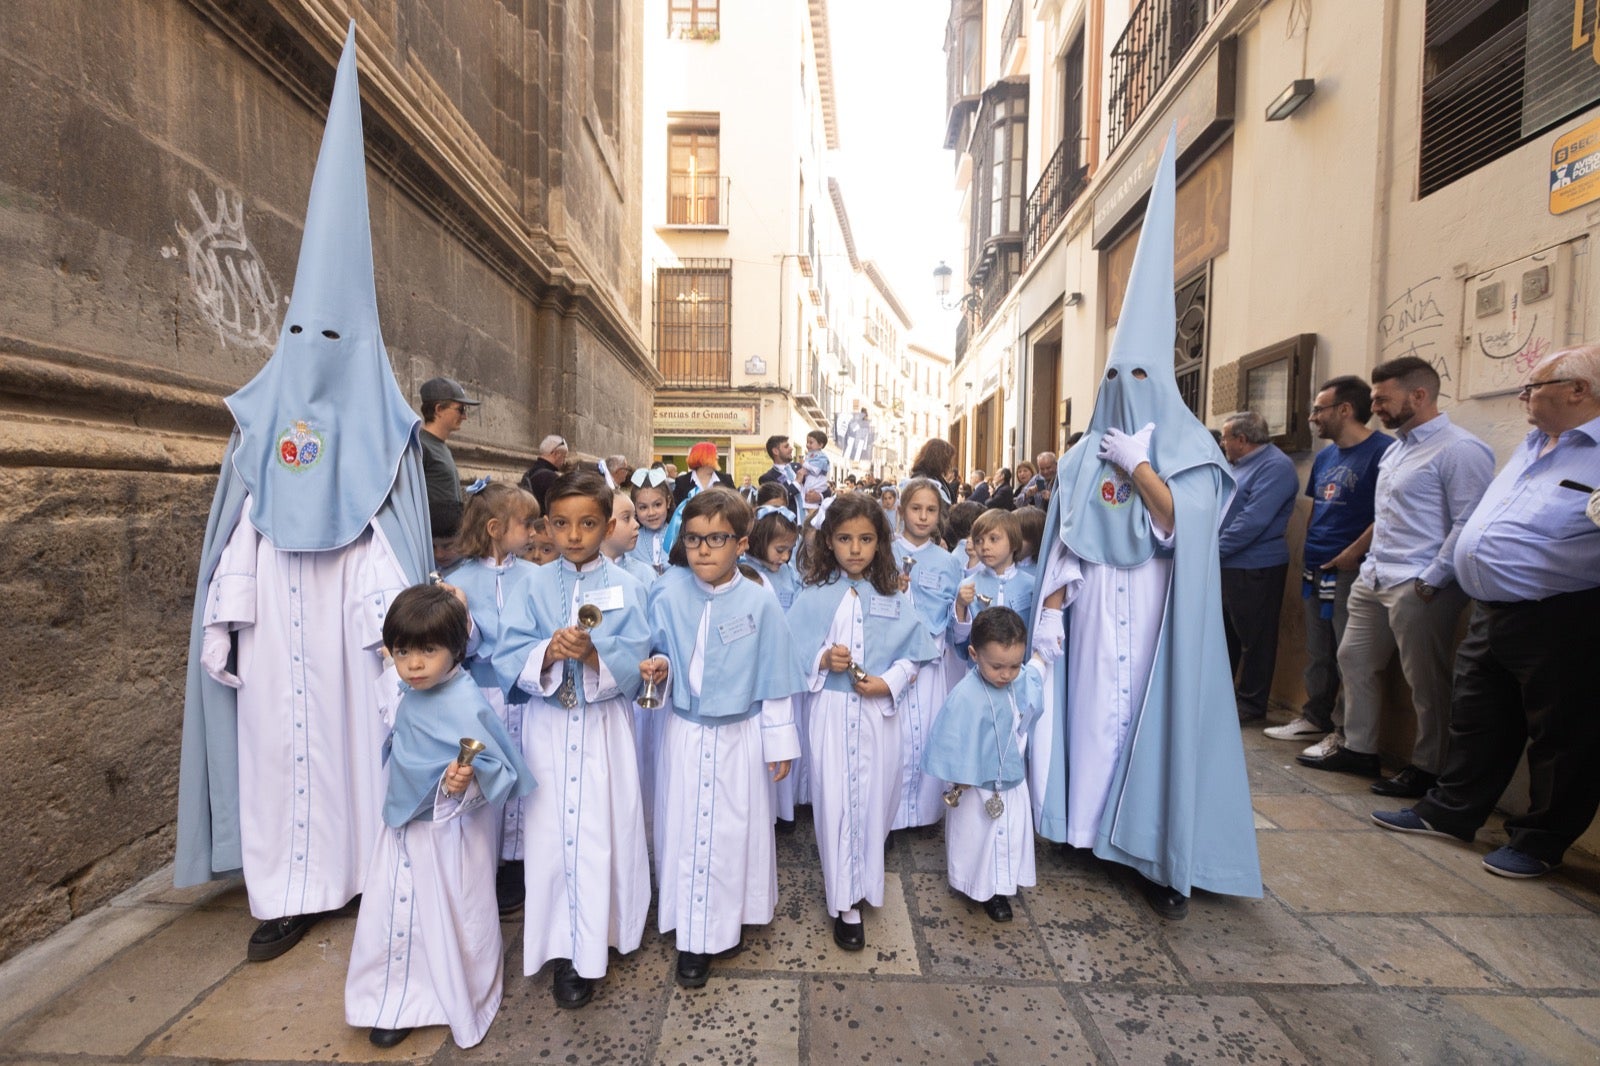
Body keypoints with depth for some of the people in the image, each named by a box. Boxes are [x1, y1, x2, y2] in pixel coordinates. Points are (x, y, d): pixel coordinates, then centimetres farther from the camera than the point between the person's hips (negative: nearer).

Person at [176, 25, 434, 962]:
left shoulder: (381, 420, -4)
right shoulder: (264, 412, 8)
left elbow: (397, 534, -8)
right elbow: (240, 529, 9)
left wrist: (397, 630, -12)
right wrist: (221, 619, 5)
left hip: (349, 621, -4)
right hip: (273, 622, 4)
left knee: (359, 740, 6)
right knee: (277, 744, 8)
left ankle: (373, 877, 24)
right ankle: (292, 893, 22)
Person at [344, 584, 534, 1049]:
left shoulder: (465, 705, -31)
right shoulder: (402, 688, -7)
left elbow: (496, 769, -27)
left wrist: (465, 782, -45)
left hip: (450, 829, -7)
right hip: (405, 823, 7)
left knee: (455, 917, 14)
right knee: (393, 914, 20)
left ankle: (466, 1005, 40)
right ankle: (398, 1003, 44)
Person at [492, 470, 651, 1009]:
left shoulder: (626, 587, -3)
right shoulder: (532, 586, 1)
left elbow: (634, 666, -9)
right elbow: (509, 662, -5)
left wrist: (592, 653, -27)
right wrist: (548, 653, -25)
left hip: (605, 726, -1)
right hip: (547, 725, 1)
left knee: (602, 833, 5)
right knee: (549, 834, 7)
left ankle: (590, 947, 27)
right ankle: (560, 945, 29)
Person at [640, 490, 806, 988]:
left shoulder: (759, 602, -13)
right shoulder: (668, 593, -10)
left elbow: (774, 678, -7)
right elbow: (658, 649, 4)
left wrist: (780, 741, -2)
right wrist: (657, 665, -19)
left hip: (739, 735, -1)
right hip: (684, 733, 2)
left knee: (735, 829, 13)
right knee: (683, 828, 14)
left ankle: (728, 923, 39)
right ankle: (691, 935, 36)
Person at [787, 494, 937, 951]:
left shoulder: (894, 600, 2)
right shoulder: (813, 597, -2)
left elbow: (912, 655, 2)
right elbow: (791, 653, -2)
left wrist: (887, 682, -13)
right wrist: (823, 659, -19)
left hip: (879, 711, 2)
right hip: (831, 711, -1)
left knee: (874, 798, 11)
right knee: (835, 800, 3)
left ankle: (861, 882, 39)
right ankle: (845, 903, 22)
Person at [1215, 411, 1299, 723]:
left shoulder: (1275, 466, -16)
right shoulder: (1239, 464, 14)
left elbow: (1252, 522, -25)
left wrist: (1214, 550, -19)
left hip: (1254, 568, -9)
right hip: (1226, 565, 9)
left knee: (1254, 639, 4)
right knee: (1223, 633, 17)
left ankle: (1251, 705, 16)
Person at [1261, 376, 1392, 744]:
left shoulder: (1382, 450, -11)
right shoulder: (1324, 457, 15)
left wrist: (1354, 552, -20)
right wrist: (1307, 550, 14)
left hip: (1350, 571, -8)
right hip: (1314, 569, 8)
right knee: (1317, 653, 16)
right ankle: (1315, 717, 28)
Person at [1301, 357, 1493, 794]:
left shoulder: (1459, 449, -11)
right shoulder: (1395, 449, 16)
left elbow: (1469, 524, -17)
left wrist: (1431, 581, -18)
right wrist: (1372, 563, 15)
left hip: (1418, 588, -9)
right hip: (1372, 579, 9)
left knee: (1426, 681, 3)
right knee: (1354, 660, 14)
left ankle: (1426, 769, 19)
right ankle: (1358, 749, 27)